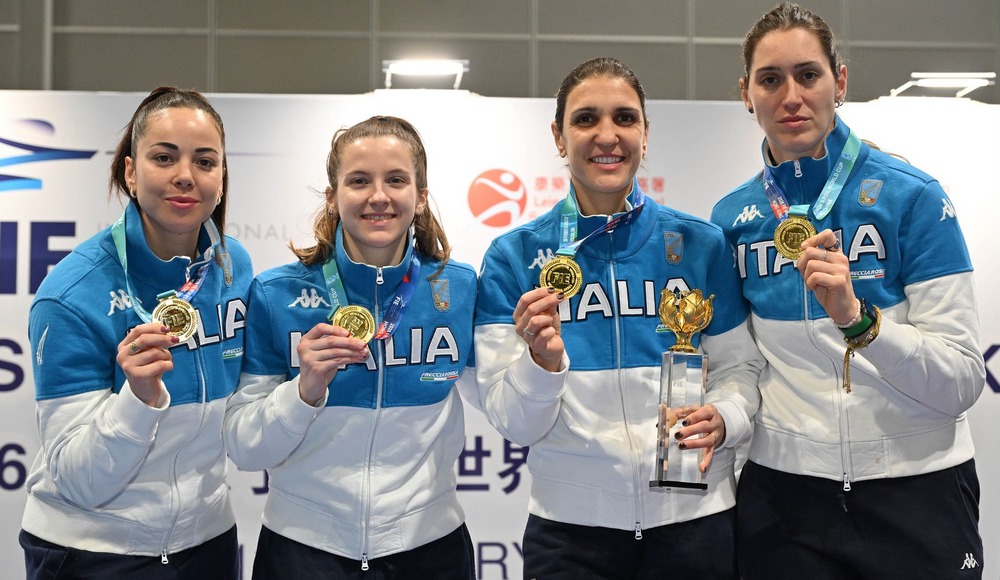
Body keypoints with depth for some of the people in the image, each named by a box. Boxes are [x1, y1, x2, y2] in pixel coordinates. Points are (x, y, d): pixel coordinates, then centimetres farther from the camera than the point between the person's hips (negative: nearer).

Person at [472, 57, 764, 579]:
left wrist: (721, 420, -14)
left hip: (694, 516, 1)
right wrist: (542, 361, -24)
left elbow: (739, 368, 6)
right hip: (571, 524, -1)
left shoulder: (700, 245, -1)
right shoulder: (513, 257, -3)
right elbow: (513, 423, -5)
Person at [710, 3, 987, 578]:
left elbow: (963, 384, -13)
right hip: (784, 492, 3)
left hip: (916, 491, -2)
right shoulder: (733, 218, 1)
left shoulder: (912, 196, -10)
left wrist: (857, 318, -28)